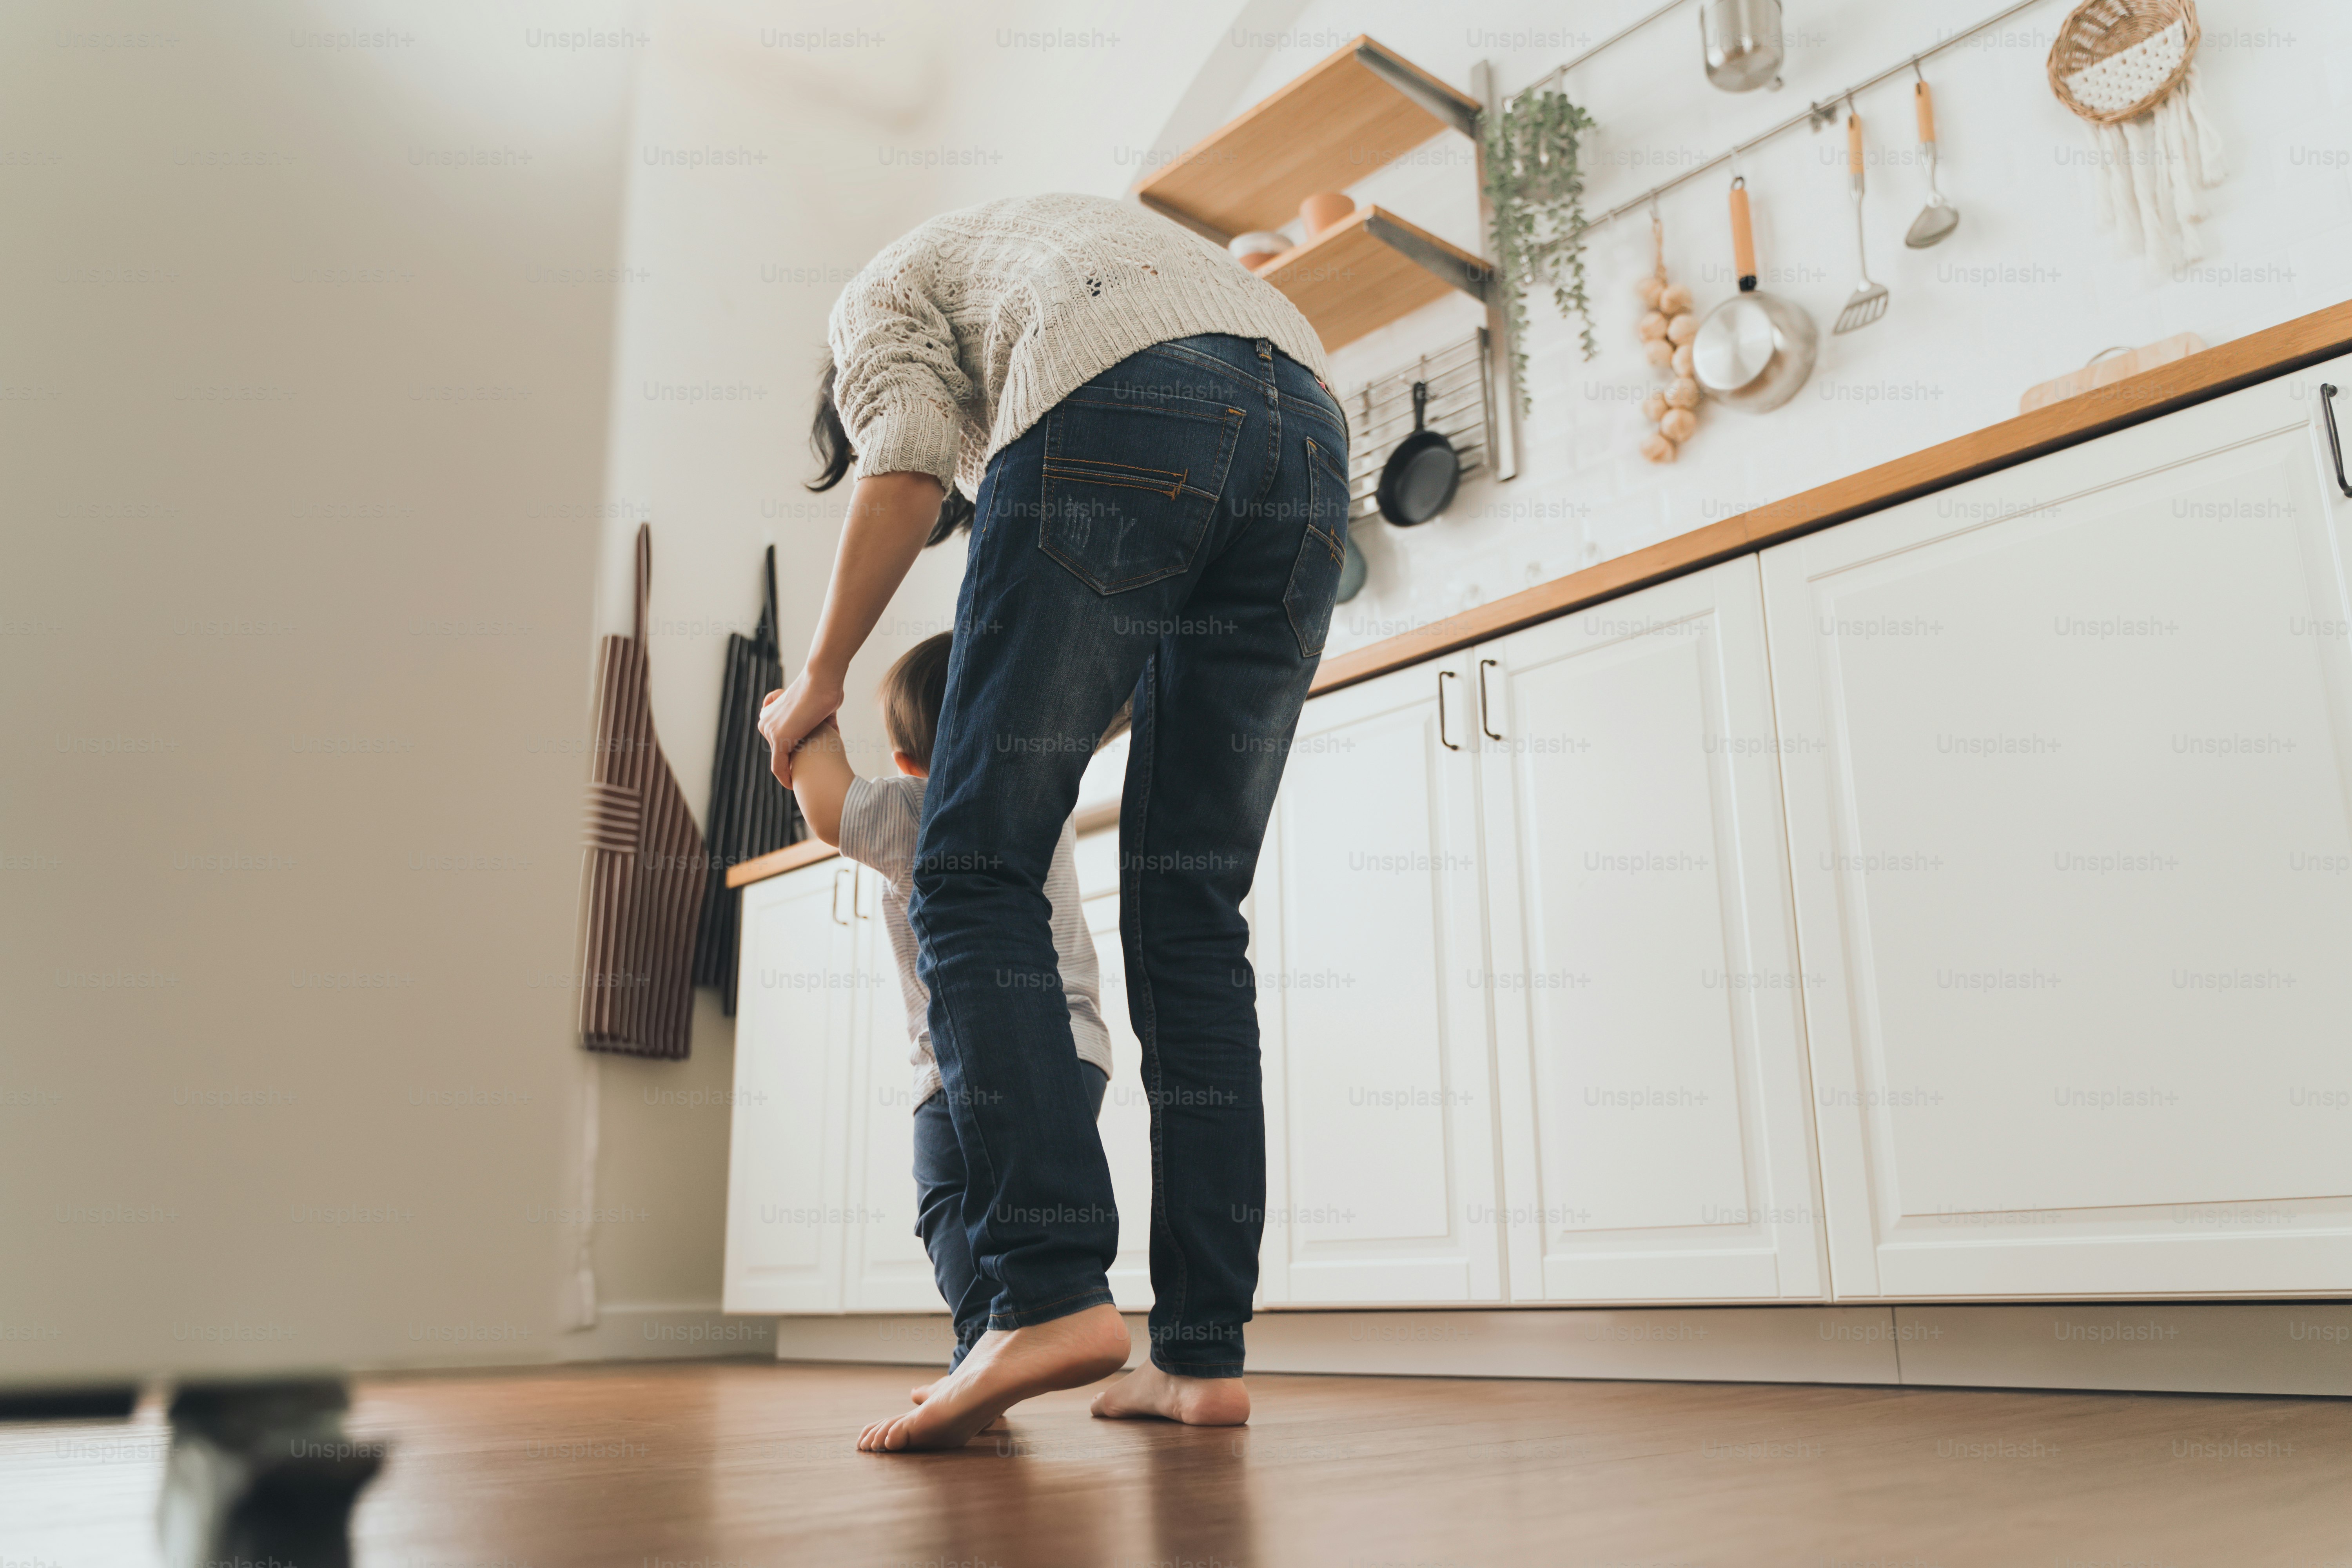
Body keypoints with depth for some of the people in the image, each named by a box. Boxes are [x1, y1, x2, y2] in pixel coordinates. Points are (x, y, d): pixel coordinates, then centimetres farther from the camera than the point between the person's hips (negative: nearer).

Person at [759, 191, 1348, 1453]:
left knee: (975, 875, -2)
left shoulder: (882, 290, 27)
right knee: (1192, 913, 5)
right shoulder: (1087, 237, 46)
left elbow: (909, 465, 4)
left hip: (1112, 414, -6)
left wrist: (818, 677, 12)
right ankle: (1202, 1350, 3)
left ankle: (1052, 1294, -15)